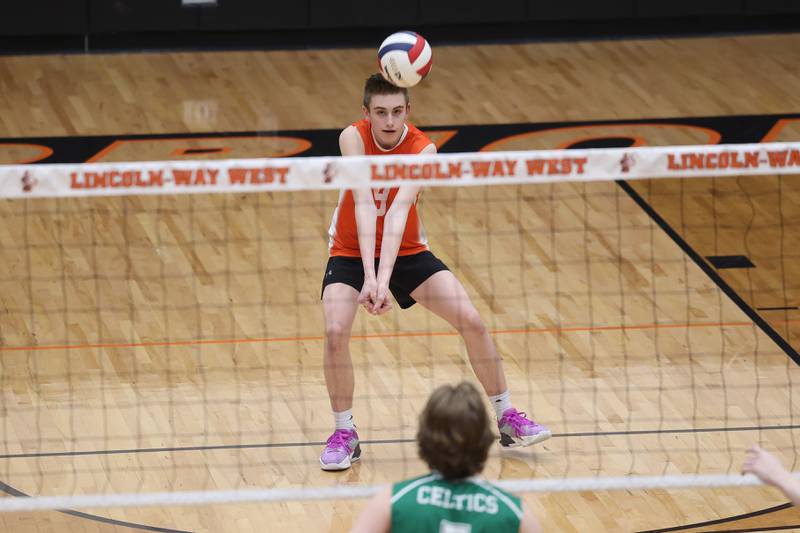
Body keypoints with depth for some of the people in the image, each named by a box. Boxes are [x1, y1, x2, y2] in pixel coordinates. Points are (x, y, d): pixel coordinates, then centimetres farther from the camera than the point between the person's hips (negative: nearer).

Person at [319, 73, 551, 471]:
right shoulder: (353, 138, -24)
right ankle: (344, 434, -5)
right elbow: (364, 205, -35)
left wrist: (384, 280, -47)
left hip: (406, 251, 1)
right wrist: (368, 276, -46)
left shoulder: (422, 149, -22)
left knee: (472, 322, -9)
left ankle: (506, 417, 10)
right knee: (335, 331, -24)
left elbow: (398, 211, -35)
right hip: (351, 252, -1)